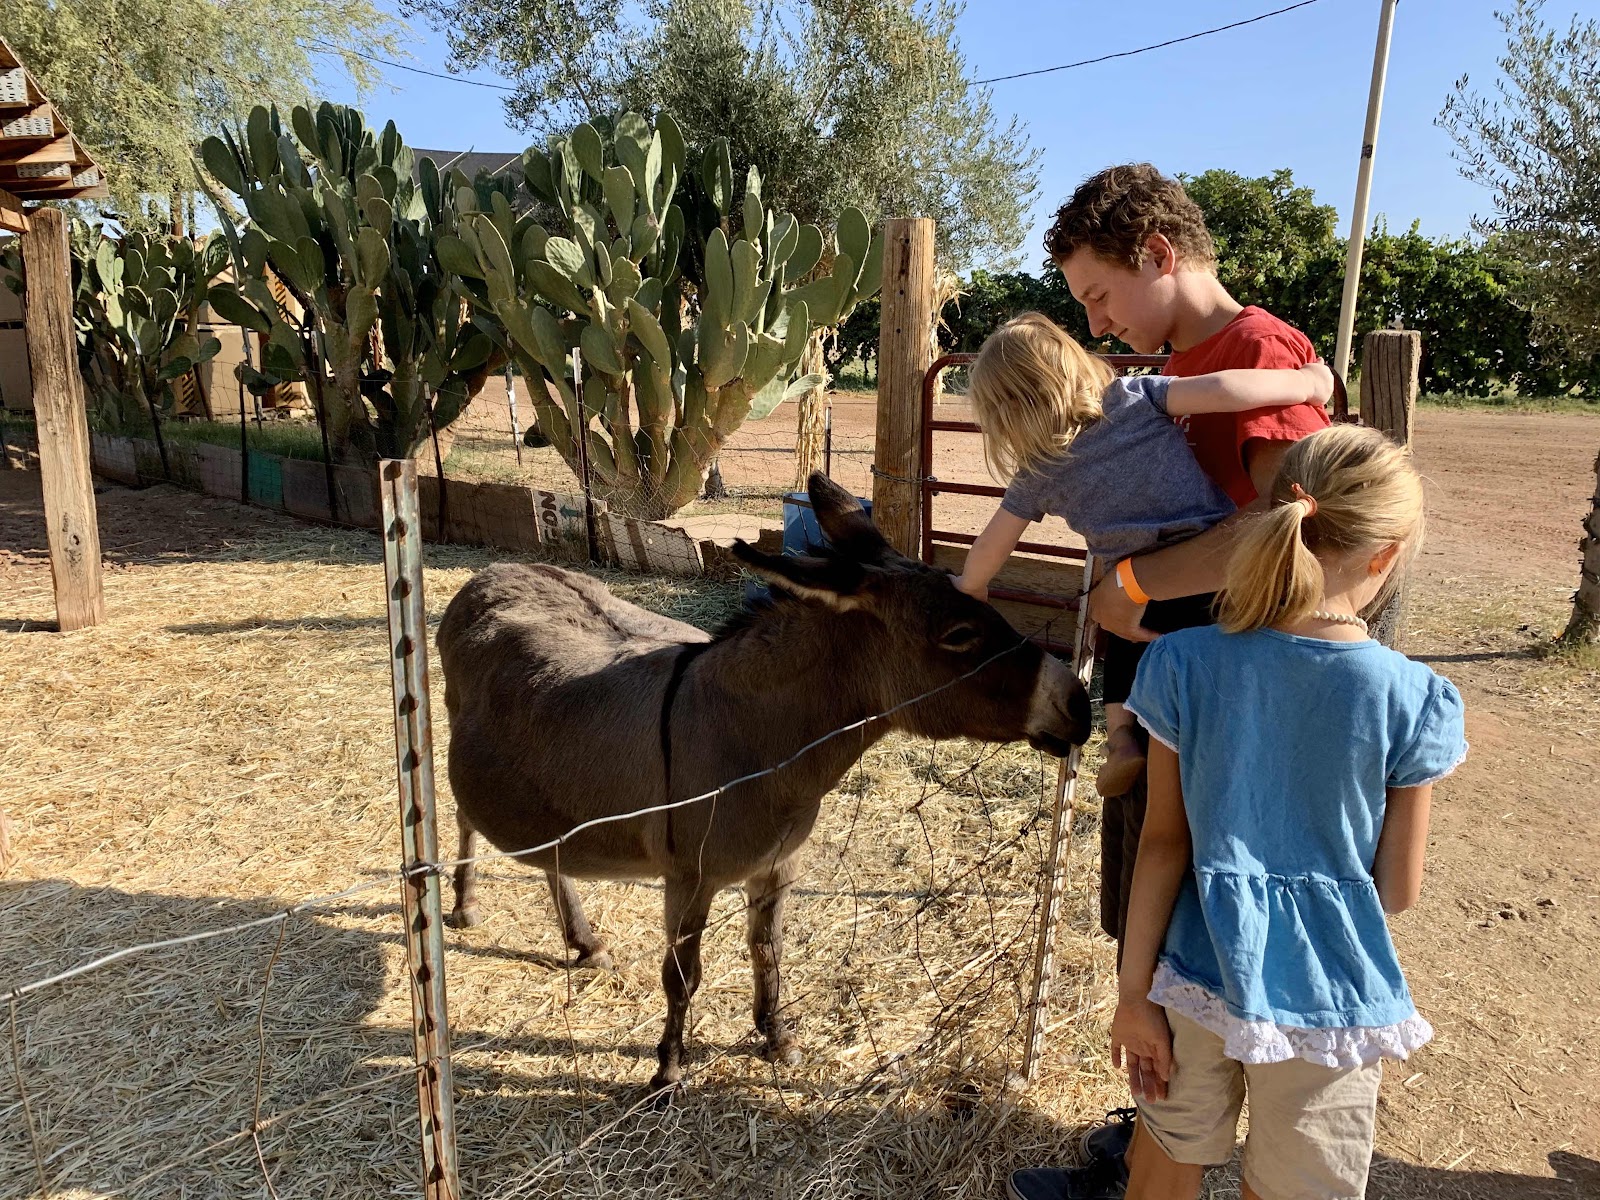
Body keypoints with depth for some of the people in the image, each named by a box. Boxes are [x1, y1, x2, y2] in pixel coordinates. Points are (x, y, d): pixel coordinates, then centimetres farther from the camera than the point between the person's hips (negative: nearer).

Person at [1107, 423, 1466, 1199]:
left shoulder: (1185, 664, -13)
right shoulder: (1413, 700, -15)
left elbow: (1162, 842, -8)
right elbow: (1398, 892, -7)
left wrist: (1133, 991, -1)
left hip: (1197, 975, 1)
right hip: (1327, 995, -1)